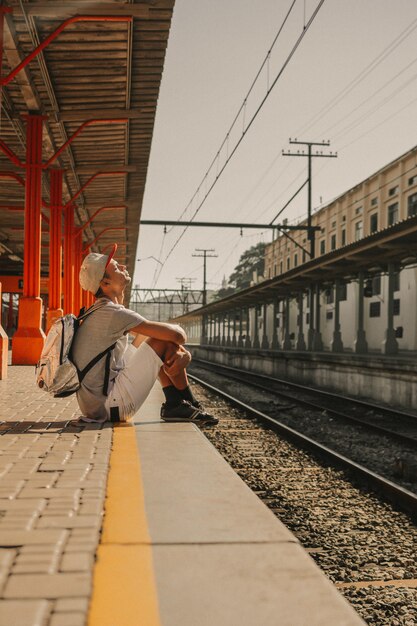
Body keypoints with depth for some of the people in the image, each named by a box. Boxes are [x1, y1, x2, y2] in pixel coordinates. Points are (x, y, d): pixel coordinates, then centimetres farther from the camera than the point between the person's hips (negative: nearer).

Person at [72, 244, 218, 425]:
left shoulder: (101, 313, 14)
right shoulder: (112, 313, -17)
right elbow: (176, 335, -21)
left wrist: (183, 353, -6)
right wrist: (179, 332, 3)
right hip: (110, 406, -10)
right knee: (165, 342, -9)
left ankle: (174, 404, 9)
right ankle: (190, 404, 7)